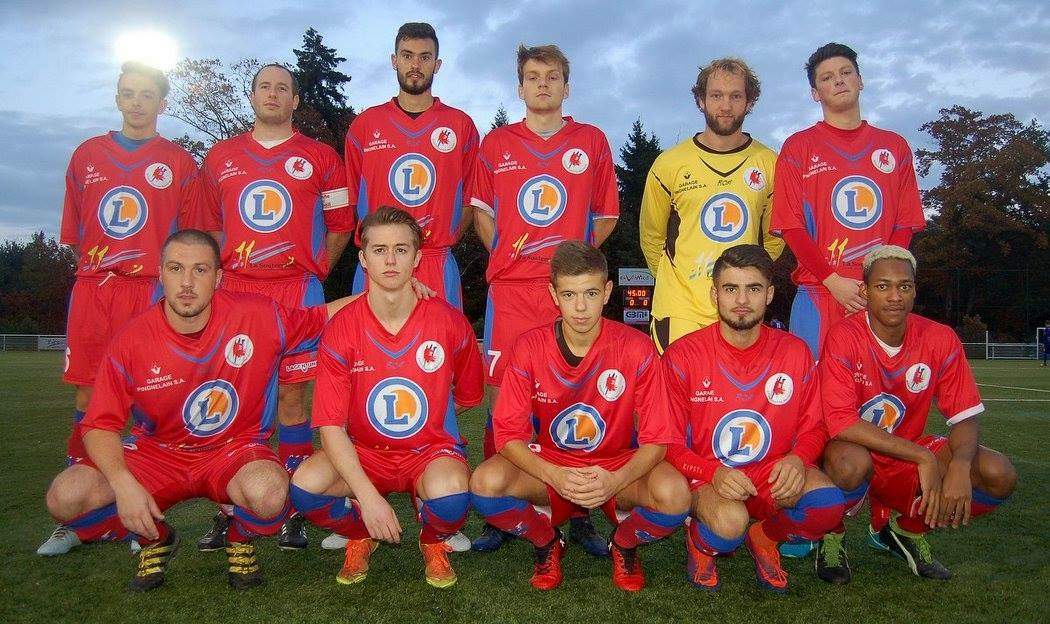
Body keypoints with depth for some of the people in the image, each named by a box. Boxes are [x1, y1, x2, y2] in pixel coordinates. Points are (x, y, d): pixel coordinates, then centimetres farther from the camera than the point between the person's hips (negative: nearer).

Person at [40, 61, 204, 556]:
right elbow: (74, 231, 17)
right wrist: (101, 268, 9)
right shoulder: (86, 156, 14)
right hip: (91, 291, 3)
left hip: (152, 292, -2)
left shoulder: (179, 163, 7)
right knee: (87, 399, 4)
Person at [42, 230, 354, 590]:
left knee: (268, 493, -36)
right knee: (65, 498, -20)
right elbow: (101, 425, -9)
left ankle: (241, 541, 4)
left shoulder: (258, 316, -15)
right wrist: (124, 484, -24)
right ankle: (156, 539, 12)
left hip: (236, 449, -2)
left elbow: (321, 319, -2)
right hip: (158, 453, 2)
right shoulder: (130, 342, -13)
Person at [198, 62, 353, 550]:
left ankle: (294, 511, 8)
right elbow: (210, 223, 21)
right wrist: (220, 269, 11)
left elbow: (341, 223, 12)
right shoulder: (220, 157, 16)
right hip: (234, 289, 2)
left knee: (290, 396, -1)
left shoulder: (320, 157, 9)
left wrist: (315, 270, 7)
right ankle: (229, 509, 12)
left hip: (296, 290, -2)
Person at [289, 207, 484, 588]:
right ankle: (359, 534, 8)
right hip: (363, 452, 1)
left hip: (431, 448, -1)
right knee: (305, 484, -28)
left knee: (451, 493, -35)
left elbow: (467, 397, 9)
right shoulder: (341, 329, -11)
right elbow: (331, 425, -14)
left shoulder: (449, 322, -10)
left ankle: (434, 541, 5)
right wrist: (369, 497, -23)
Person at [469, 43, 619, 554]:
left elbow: (607, 216, 15)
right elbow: (481, 212, 20)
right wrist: (506, 251, 8)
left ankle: (579, 512, 12)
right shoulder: (495, 144, 12)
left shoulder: (592, 142, 10)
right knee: (500, 394, -1)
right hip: (509, 287, 1)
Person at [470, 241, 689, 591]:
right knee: (486, 483, -28)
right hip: (549, 466, 1)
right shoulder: (529, 348, -13)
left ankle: (624, 545, 6)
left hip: (617, 469, -1)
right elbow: (509, 434, -12)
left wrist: (615, 480, -31)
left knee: (674, 495, -32)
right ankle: (547, 543, 5)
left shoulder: (637, 349, -15)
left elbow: (656, 440, -13)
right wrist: (554, 476, -29)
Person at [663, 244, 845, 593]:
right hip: (706, 477, -3)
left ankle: (764, 536, 8)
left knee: (828, 504, -27)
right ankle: (700, 542, 5)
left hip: (774, 476, 3)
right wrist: (713, 472, -25)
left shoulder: (794, 352, -1)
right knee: (730, 521, -35)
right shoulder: (682, 355, -10)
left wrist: (797, 459, -16)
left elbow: (813, 427, 7)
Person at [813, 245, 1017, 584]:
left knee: (1000, 475, -16)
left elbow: (966, 417, -5)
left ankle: (905, 527, 10)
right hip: (858, 452, -4)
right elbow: (840, 423, -26)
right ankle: (831, 534, -3)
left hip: (910, 454, 5)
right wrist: (922, 456, -28)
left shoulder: (941, 340, -7)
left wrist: (959, 465, -28)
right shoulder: (843, 338, -20)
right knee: (851, 463, -39)